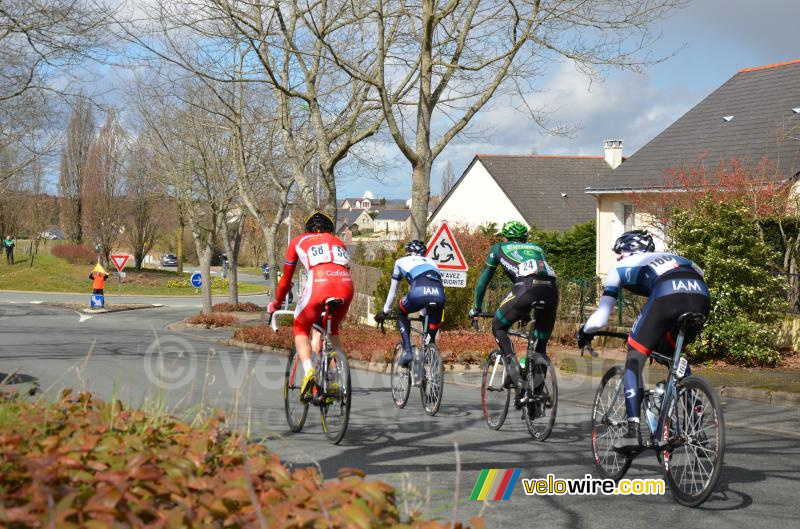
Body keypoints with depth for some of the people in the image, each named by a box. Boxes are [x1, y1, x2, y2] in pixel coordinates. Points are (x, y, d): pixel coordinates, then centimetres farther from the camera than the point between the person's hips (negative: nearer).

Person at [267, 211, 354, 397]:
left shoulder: (298, 241, 28)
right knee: (332, 329, 28)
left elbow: (286, 278, 32)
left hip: (319, 285, -3)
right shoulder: (338, 242, 35)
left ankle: (308, 370, -6)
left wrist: (276, 303, 46)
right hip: (346, 286, 3)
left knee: (300, 328, 19)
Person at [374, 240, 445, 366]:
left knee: (401, 313, 29)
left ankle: (407, 350, 15)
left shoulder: (401, 262, 33)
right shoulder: (431, 262, 40)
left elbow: (392, 292, 39)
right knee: (433, 330, 25)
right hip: (439, 296, 2)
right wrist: (426, 311, 61)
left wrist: (384, 311, 53)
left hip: (418, 292, -2)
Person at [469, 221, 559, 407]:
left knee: (498, 327, 17)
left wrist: (476, 308, 45)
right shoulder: (537, 248, 39)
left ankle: (518, 381, 1)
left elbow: (483, 280, 33)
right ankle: (538, 394, 15)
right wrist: (526, 313, 54)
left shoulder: (499, 248, 29)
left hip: (526, 287, -4)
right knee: (541, 345, 19)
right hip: (551, 290, 4)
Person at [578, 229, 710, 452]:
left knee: (634, 359, 11)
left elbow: (600, 319, 24)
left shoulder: (620, 268, 28)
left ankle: (633, 431, -4)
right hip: (701, 297, 5)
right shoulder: (670, 257, 42)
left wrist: (584, 332, 46)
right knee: (672, 355, 29)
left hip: (666, 295, -5)